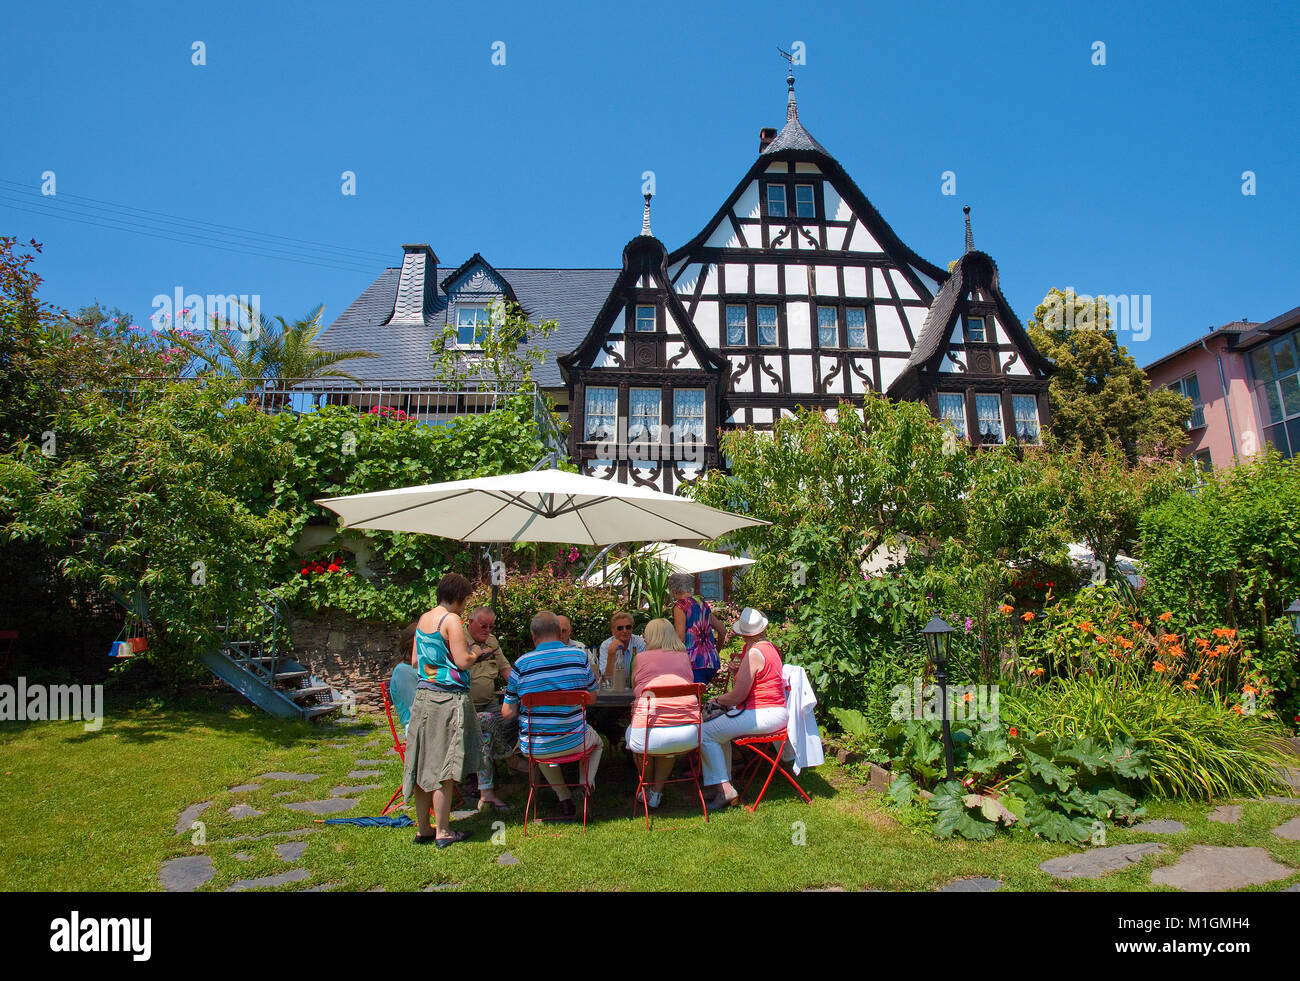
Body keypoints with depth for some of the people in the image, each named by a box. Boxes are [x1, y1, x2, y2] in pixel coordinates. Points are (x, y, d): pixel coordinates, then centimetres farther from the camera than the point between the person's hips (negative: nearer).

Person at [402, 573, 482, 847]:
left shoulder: (423, 619, 11)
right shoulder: (451, 621, -12)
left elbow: (415, 661, 17)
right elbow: (463, 661, -17)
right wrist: (475, 653, 2)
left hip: (423, 695, 8)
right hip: (448, 698, -8)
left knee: (423, 763, 12)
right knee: (444, 767, 0)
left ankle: (423, 828, 21)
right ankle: (443, 832, 8)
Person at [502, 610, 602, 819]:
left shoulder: (521, 664, -11)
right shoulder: (579, 657, -7)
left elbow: (507, 713, -6)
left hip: (534, 749, 0)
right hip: (574, 743, 0)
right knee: (596, 741, 35)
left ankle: (564, 798, 24)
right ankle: (586, 785, 9)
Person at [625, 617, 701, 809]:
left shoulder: (640, 658, 10)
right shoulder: (684, 657, 16)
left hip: (651, 734, -3)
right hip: (689, 737, 3)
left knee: (631, 735, 32)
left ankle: (647, 789, 40)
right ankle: (656, 793, 34)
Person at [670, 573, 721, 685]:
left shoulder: (680, 605, -5)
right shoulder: (703, 603, 16)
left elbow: (680, 638, -12)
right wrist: (716, 650, 33)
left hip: (693, 663, -7)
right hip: (711, 662, 7)